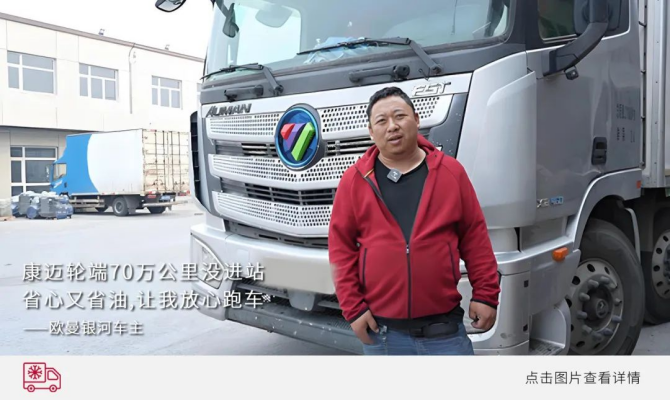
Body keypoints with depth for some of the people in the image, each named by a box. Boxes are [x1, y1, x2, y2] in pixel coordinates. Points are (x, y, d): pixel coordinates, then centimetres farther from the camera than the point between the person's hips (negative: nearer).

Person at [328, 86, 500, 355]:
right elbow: (341, 247, 0)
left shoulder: (451, 172, 2)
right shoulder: (354, 180, -1)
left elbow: (475, 237, 5)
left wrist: (485, 294, 1)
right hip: (382, 332, 0)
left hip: (444, 330, 0)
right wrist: (353, 308, -5)